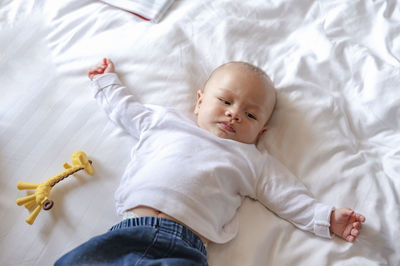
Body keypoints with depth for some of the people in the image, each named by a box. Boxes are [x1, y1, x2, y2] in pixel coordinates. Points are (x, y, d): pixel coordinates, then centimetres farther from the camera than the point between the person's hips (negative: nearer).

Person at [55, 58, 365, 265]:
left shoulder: (253, 161, 18)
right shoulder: (165, 120, 22)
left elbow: (291, 198, 17)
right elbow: (126, 109, 35)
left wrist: (326, 218, 7)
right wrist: (107, 81, 45)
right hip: (130, 229, 2)